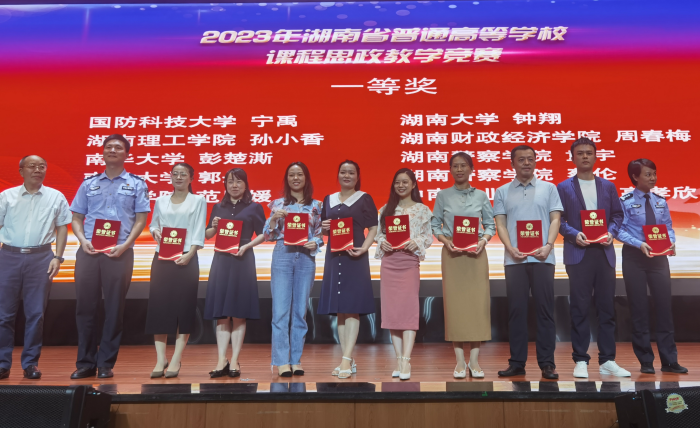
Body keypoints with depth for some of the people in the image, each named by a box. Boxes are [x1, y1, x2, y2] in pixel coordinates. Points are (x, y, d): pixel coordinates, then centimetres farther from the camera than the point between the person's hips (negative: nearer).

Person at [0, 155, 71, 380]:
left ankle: (30, 363, 12)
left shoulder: (55, 197, 8)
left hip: (40, 258, 0)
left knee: (35, 313, 3)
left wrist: (57, 257, 0)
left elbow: (62, 228, 8)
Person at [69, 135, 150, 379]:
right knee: (85, 306, 4)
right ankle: (85, 363, 15)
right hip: (88, 251, 2)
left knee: (114, 308, 1)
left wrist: (124, 246, -10)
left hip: (119, 253, -2)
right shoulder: (89, 184, 15)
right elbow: (76, 217, 14)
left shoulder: (136, 184, 8)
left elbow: (141, 219, 2)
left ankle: (106, 363, 11)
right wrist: (83, 241, -5)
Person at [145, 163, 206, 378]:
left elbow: (199, 232, -2)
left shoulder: (198, 201, 6)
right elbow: (153, 224, 18)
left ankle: (176, 360, 2)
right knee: (158, 306, -1)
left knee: (183, 307, -3)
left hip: (186, 259, -3)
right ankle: (160, 359, 4)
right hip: (161, 259, 3)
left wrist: (189, 255, -15)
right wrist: (155, 231, -6)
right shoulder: (160, 201, 15)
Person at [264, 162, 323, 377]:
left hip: (306, 259, 1)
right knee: (280, 311, -5)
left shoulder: (316, 205, 10)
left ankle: (296, 360, 14)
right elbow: (268, 236, 6)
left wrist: (315, 243, -10)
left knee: (300, 311, 5)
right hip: (282, 257, -1)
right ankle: (282, 361, 1)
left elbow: (320, 234, 11)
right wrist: (274, 218, -11)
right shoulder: (278, 204, 8)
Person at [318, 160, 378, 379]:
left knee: (352, 308, -8)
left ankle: (347, 359, -8)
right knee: (339, 309, 5)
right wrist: (324, 228, -2)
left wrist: (364, 248, -17)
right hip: (333, 257, 5)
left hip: (355, 258, -5)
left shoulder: (364, 199, 2)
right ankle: (349, 361, 12)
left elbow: (374, 228, -1)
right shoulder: (329, 199, 15)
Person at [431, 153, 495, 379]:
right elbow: (435, 225, 5)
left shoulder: (481, 195, 7)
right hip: (452, 253, -1)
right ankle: (460, 360, 6)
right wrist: (446, 241, -11)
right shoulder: (443, 195, 6)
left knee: (478, 303, -2)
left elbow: (490, 225, 8)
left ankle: (474, 359, 7)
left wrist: (483, 240, -10)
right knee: (454, 303, -2)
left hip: (476, 253, 1)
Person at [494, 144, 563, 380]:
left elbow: (555, 219, 5)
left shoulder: (548, 188, 12)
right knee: (516, 310, 3)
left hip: (542, 257, 0)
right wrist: (510, 248, -10)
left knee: (545, 308, 0)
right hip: (514, 259, 1)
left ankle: (547, 363, 6)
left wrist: (548, 246, -11)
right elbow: (500, 224, 6)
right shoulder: (502, 192, 12)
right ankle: (517, 362, 10)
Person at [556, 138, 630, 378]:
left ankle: (607, 361, 13)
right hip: (578, 253, -3)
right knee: (579, 308, 0)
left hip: (604, 252, 3)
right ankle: (580, 361, 6)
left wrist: (610, 232, -7)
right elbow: (558, 219, 0)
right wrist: (574, 234, -17)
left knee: (607, 307, 5)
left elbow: (617, 214, 12)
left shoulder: (608, 186, 14)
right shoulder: (563, 187, 5)